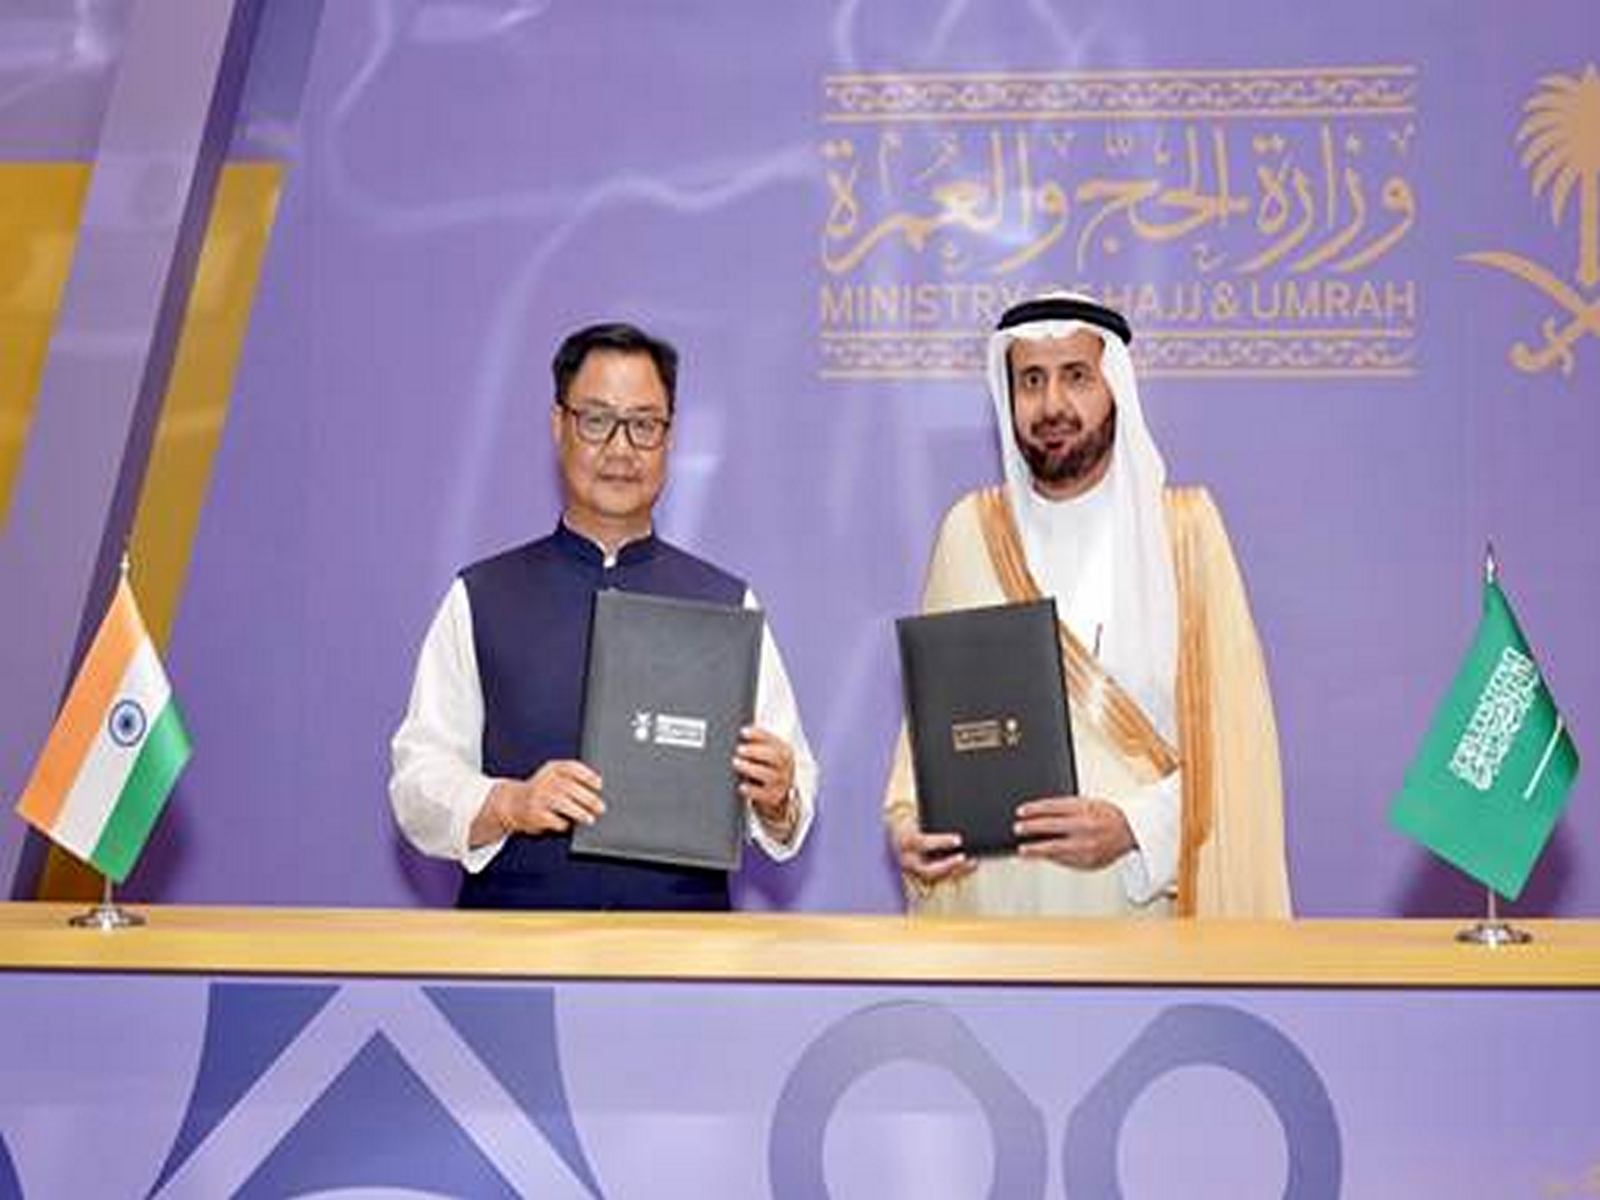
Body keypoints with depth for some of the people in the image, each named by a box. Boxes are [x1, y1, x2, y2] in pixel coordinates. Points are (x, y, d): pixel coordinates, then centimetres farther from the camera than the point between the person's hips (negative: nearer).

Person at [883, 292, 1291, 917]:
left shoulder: (1183, 526, -4)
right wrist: (905, 819, -11)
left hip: (1144, 897, -2)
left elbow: (1233, 732, -8)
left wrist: (1134, 826, -21)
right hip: (993, 892, 2)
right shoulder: (971, 529, 3)